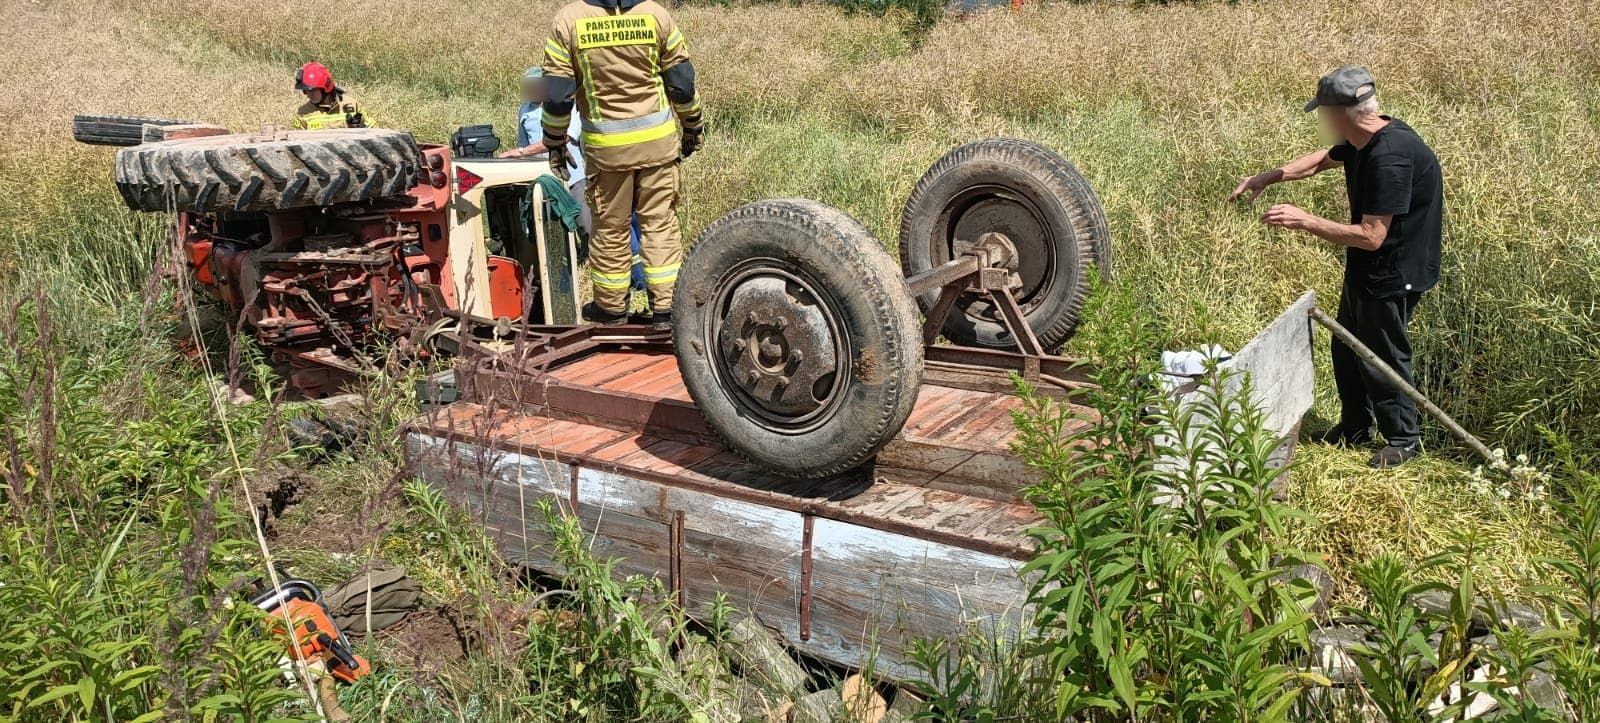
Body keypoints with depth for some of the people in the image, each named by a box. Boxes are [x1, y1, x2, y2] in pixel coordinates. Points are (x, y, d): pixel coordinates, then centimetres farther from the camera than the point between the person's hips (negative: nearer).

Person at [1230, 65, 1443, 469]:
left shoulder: (1391, 157, -31)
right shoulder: (1362, 140, -1)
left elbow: (1371, 236, -31)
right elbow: (1322, 160, 21)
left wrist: (1304, 221, -27)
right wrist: (1267, 178, 10)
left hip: (1392, 273, -10)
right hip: (1366, 268, 10)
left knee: (1383, 357, 5)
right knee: (1347, 350, 20)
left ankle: (1403, 438, 24)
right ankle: (1355, 428, 37)